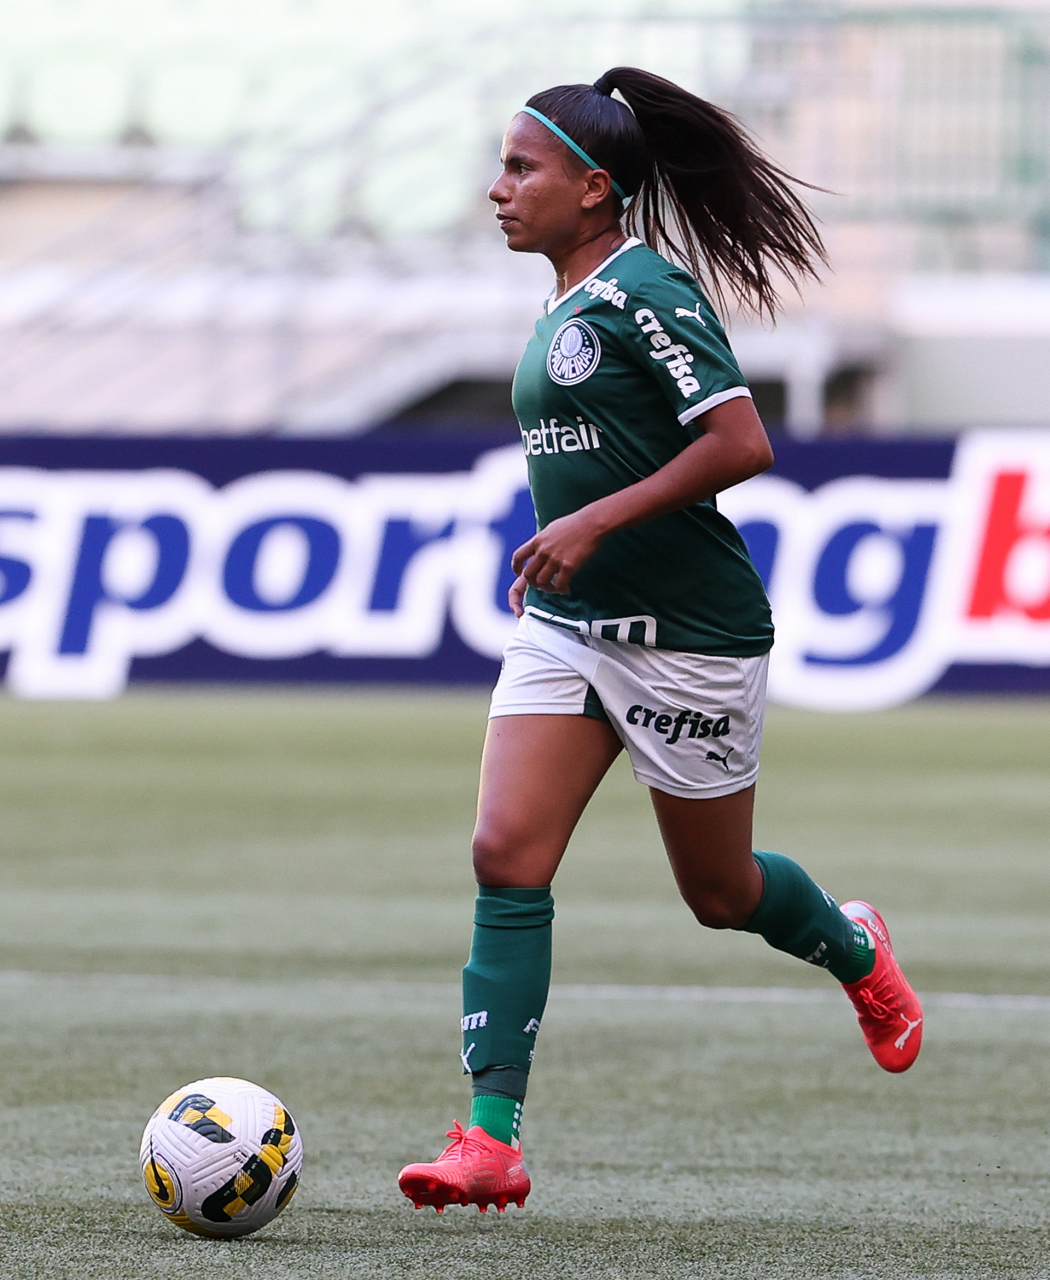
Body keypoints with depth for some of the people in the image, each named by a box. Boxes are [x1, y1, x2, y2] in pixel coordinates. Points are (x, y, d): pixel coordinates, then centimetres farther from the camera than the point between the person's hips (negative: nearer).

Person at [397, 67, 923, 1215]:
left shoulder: (647, 291, -16)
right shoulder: (567, 305, 11)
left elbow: (741, 443, -24)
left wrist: (594, 523, -25)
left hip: (686, 635, -8)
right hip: (567, 628, 8)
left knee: (718, 892, 9)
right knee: (506, 856, -10)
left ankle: (855, 953, 42)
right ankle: (491, 1141, -14)